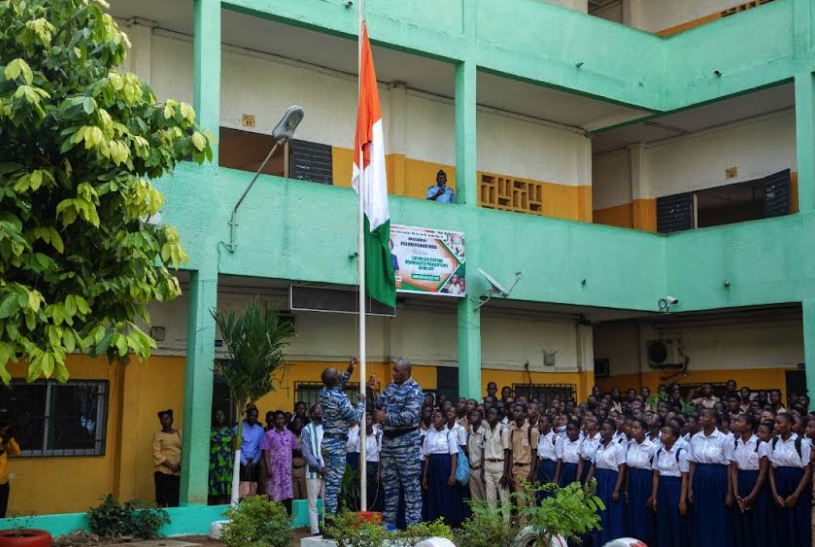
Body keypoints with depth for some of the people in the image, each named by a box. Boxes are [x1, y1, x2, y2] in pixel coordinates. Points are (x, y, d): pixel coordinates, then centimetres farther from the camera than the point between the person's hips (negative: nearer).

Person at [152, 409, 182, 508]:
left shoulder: (179, 433, 15)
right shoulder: (158, 435, 4)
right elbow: (156, 454, -6)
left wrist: (182, 464, -7)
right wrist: (171, 466, -15)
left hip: (178, 472, 4)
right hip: (163, 471, -3)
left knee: (175, 500, 1)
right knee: (162, 500, -6)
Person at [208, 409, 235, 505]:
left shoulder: (230, 431, 11)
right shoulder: (209, 431, 6)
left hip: (226, 464, 1)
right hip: (212, 463, -1)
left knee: (224, 490, -4)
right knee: (211, 491, -2)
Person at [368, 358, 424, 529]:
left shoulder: (414, 390, -11)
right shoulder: (391, 387, 13)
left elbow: (411, 416, -21)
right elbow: (379, 406, 13)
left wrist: (386, 418, -20)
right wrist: (373, 392, -1)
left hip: (406, 442, -8)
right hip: (387, 439, 8)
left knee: (410, 483, -4)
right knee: (389, 483, 12)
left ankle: (413, 523, -1)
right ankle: (389, 521, 20)